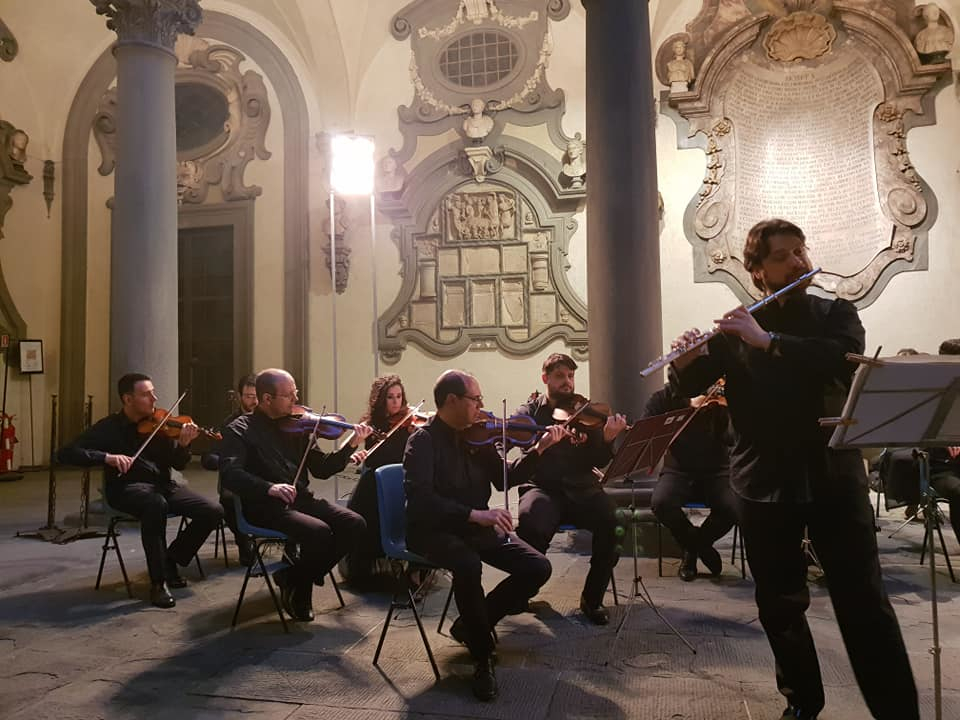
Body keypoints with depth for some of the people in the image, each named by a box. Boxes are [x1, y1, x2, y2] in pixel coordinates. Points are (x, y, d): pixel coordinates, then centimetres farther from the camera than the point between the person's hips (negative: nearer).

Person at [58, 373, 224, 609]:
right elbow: (66, 454, -10)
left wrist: (183, 445, -21)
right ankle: (158, 582, -28)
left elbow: (178, 465, 2)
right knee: (156, 504, -40)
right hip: (127, 487, -4)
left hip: (162, 484, 4)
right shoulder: (108, 428, -2)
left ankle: (171, 560, 6)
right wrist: (106, 457, -25)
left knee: (213, 511, -16)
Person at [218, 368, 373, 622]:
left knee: (355, 524, -15)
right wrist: (269, 488, -33)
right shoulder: (240, 430, -2)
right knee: (319, 532, -31)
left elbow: (321, 468, 10)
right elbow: (229, 474, -18)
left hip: (302, 499, 6)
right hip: (266, 506, -6)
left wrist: (351, 445, -5)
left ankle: (295, 576, 3)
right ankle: (295, 586, 0)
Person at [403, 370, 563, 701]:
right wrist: (473, 514, -36)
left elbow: (506, 476, 11)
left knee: (538, 568, -9)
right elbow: (420, 498, -26)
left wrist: (538, 449, -4)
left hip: (476, 526, 7)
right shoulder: (424, 441, -13)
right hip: (434, 529, -6)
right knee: (469, 565, -38)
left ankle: (471, 624, 10)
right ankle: (482, 658, -14)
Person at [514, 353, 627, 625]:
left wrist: (607, 439, -19)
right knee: (530, 521, -35)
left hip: (580, 488, 2)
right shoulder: (529, 411, 9)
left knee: (612, 517, -29)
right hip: (542, 488, -2)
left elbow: (599, 462, 2)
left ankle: (592, 598, -7)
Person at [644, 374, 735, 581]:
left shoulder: (718, 395, -4)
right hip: (678, 471, 0)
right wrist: (688, 406, -28)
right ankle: (700, 545, 1)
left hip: (716, 471, 0)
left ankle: (692, 547, 4)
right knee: (660, 503, -30)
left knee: (733, 508, -29)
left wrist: (727, 410, -32)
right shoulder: (664, 398, -3)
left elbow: (729, 438, -13)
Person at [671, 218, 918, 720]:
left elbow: (846, 360, -16)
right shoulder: (735, 328, 6)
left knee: (864, 602, -1)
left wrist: (768, 340, -23)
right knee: (779, 606, 11)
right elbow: (690, 386, 4)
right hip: (765, 485, 1)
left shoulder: (836, 313, 5)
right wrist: (684, 360, -18)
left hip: (834, 478, -1)